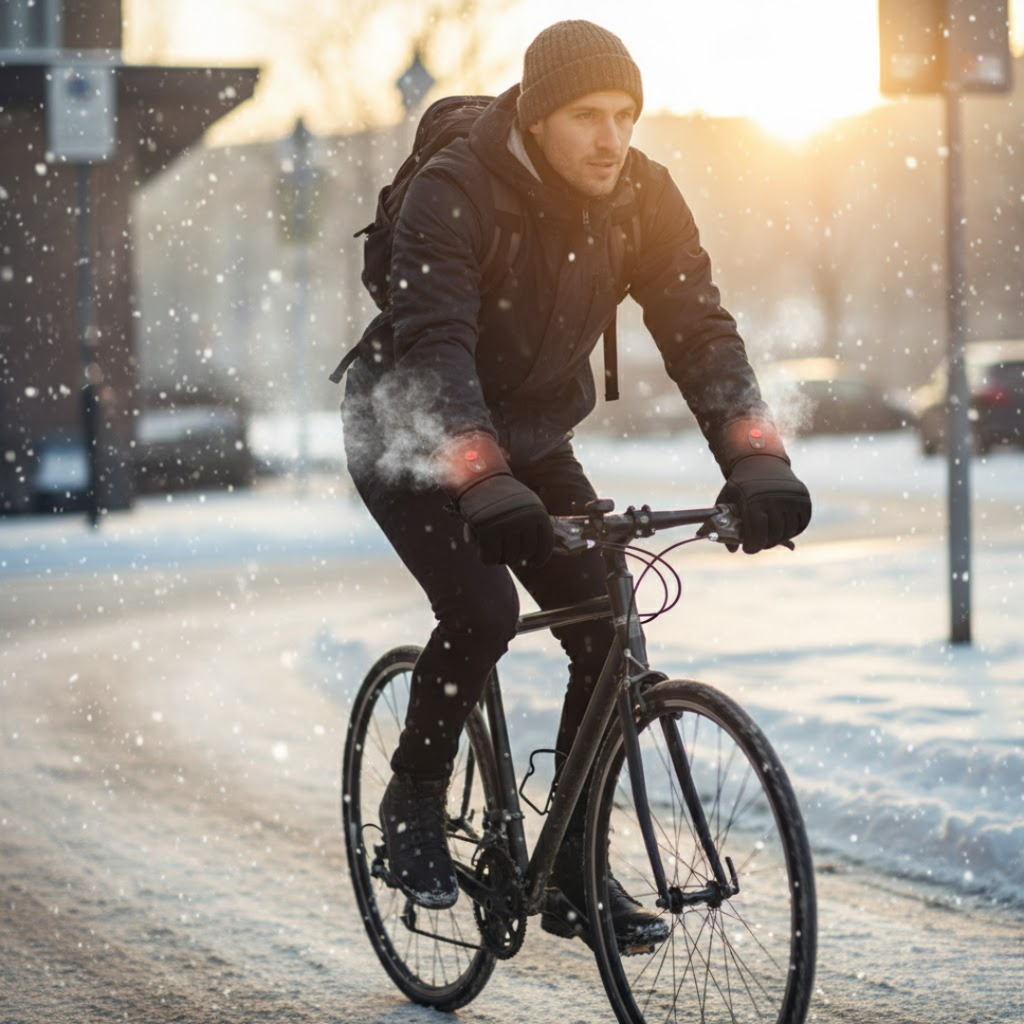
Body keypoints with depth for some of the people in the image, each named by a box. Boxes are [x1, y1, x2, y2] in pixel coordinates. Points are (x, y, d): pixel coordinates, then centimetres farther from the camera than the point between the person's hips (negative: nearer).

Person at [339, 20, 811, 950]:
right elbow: (434, 348, -39)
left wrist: (756, 462, -35)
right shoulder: (455, 194, -27)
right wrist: (484, 487, -54)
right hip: (414, 439, -5)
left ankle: (574, 873, 4)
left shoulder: (642, 197, -12)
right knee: (481, 611, -27)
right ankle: (414, 802, -1)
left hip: (533, 442, 5)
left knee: (609, 634, -9)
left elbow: (700, 330, -19)